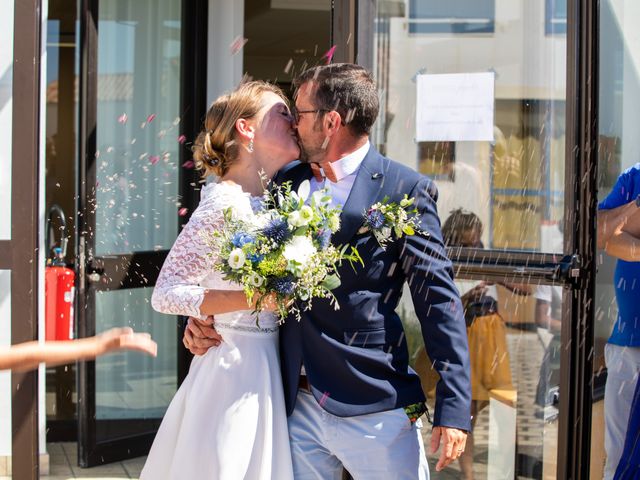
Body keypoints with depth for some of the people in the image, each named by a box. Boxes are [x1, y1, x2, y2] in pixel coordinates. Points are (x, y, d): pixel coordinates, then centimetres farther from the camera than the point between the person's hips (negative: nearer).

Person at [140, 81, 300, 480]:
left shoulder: (270, 201, 9)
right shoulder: (225, 205, -16)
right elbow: (165, 293, -19)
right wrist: (252, 299, -25)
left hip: (265, 368, 8)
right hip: (236, 368, -8)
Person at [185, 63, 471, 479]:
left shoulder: (405, 190, -6)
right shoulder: (285, 182, 9)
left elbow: (439, 301, -9)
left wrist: (454, 408, -14)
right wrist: (201, 318, 1)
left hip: (373, 409, -5)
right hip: (298, 407, 5)